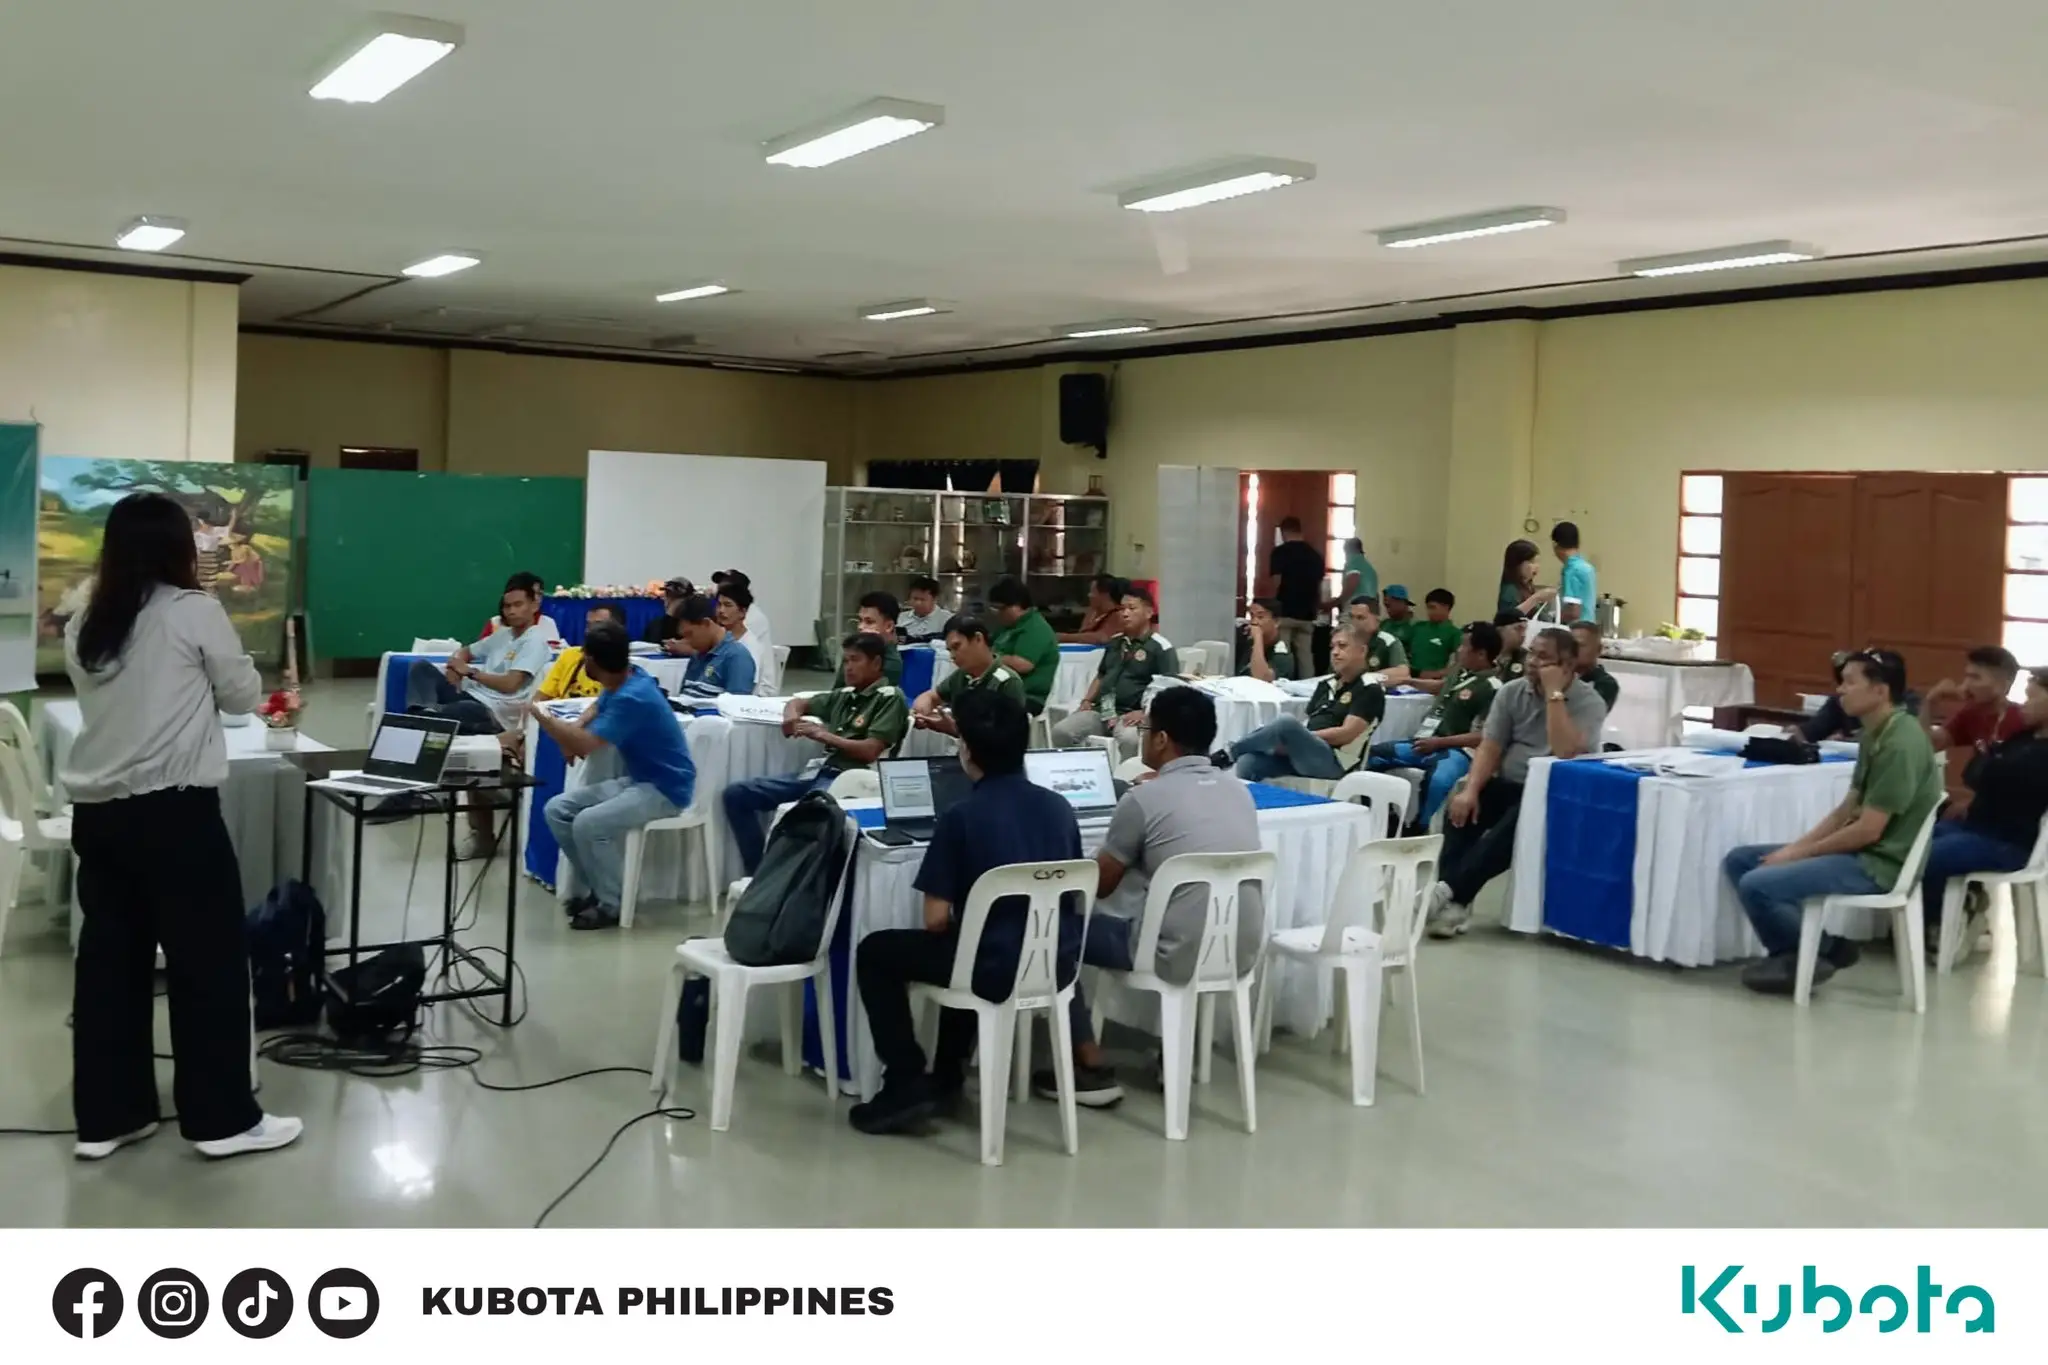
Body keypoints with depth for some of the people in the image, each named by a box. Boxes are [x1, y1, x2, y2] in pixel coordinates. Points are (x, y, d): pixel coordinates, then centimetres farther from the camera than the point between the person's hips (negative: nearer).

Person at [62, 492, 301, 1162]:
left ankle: (105, 1116, 18)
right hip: (172, 808, -6)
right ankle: (221, 1118, 8)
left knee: (109, 958, 12)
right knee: (209, 957, 2)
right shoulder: (195, 611, -7)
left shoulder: (84, 625, 10)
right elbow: (244, 696, 1)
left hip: (95, 810, 7)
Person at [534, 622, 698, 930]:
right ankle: (597, 889, 10)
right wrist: (573, 730, 2)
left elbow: (586, 746, -31)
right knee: (557, 810, 1)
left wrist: (542, 717, -16)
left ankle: (613, 904, -8)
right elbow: (598, 708, 25)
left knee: (588, 823, -29)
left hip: (665, 790, -10)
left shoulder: (633, 698, -27)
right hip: (636, 781, 10)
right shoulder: (621, 680, 2)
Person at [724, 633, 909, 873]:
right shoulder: (845, 695, 20)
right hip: (820, 772, 9)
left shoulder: (890, 697, -2)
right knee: (737, 794, 1)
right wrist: (791, 714, 10)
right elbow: (799, 702, 34)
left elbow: (870, 752, -12)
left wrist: (824, 735, -8)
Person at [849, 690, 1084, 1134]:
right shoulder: (1060, 807, 4)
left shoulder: (960, 816, -13)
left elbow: (936, 920, -11)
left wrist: (953, 922, 11)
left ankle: (906, 1085, 12)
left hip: (997, 970, -6)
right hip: (1057, 965, 6)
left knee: (875, 951, 16)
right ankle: (947, 1075, 41)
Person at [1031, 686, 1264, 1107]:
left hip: (1181, 956, -6)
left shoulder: (1144, 798, -9)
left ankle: (1092, 1069, 11)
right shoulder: (1239, 790, 7)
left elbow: (1099, 886, 2)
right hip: (1243, 951, 6)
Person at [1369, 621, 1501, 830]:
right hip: (1425, 742, 9)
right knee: (1373, 756, 0)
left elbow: (1483, 737, -17)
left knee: (1437, 780, -41)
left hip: (1455, 750, -9)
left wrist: (1439, 743, -18)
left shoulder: (1491, 688, -10)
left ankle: (1418, 829, -22)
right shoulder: (1459, 672, 16)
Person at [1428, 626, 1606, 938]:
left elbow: (1565, 752, -24)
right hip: (1507, 786, 4)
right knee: (1461, 807, -26)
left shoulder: (1589, 703, -7)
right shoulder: (1512, 692, 7)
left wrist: (1554, 694, -21)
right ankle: (1454, 902, -32)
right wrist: (1471, 789, -17)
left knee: (1516, 824, -36)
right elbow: (1490, 747, 0)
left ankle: (1450, 892, -36)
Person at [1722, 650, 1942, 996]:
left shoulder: (1900, 745, -21)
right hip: (1858, 850, 10)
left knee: (1756, 885, -23)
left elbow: (1868, 831, -21)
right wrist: (1794, 846, 1)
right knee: (1738, 860, 5)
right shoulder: (1874, 736, 11)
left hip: (1879, 863, -10)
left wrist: (1799, 853, -12)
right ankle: (1799, 950, 3)